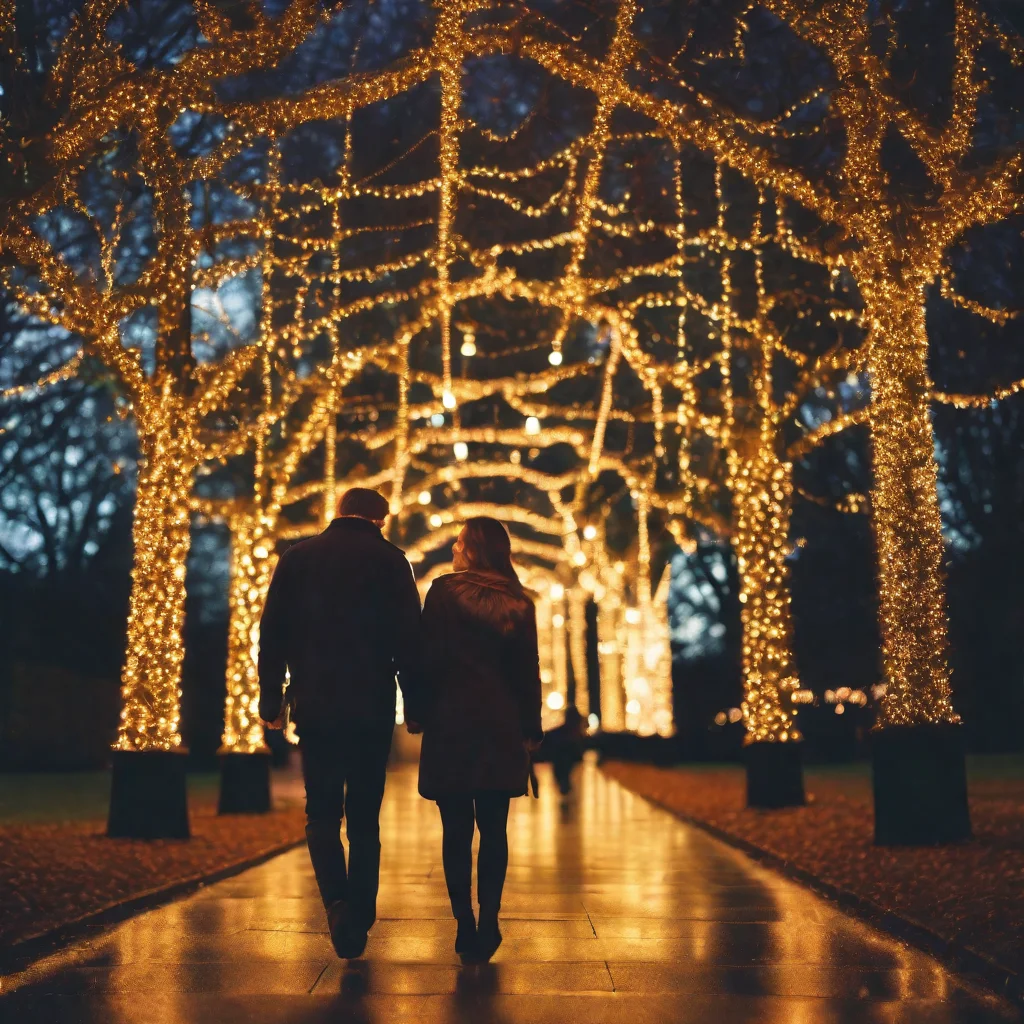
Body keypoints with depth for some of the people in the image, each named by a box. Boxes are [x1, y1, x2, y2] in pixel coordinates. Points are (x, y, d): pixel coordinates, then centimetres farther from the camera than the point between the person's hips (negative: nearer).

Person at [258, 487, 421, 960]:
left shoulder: (297, 557, 7)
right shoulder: (391, 561, 0)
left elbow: (272, 633, 6)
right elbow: (409, 639, -4)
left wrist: (271, 699, 11)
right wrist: (415, 704, 3)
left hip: (314, 707, 1)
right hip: (373, 709, -1)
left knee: (322, 813, 9)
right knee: (364, 818, 11)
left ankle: (337, 903, -13)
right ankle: (359, 919, 11)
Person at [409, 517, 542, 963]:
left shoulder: (444, 592, -2)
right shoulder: (519, 602, 7)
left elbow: (429, 659, -7)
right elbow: (529, 671, 8)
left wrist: (418, 711, -1)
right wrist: (530, 728, 13)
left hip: (451, 724, -2)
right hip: (501, 728, 3)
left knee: (457, 830, 2)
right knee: (494, 829, 7)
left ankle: (466, 926, 2)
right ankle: (488, 922, -2)